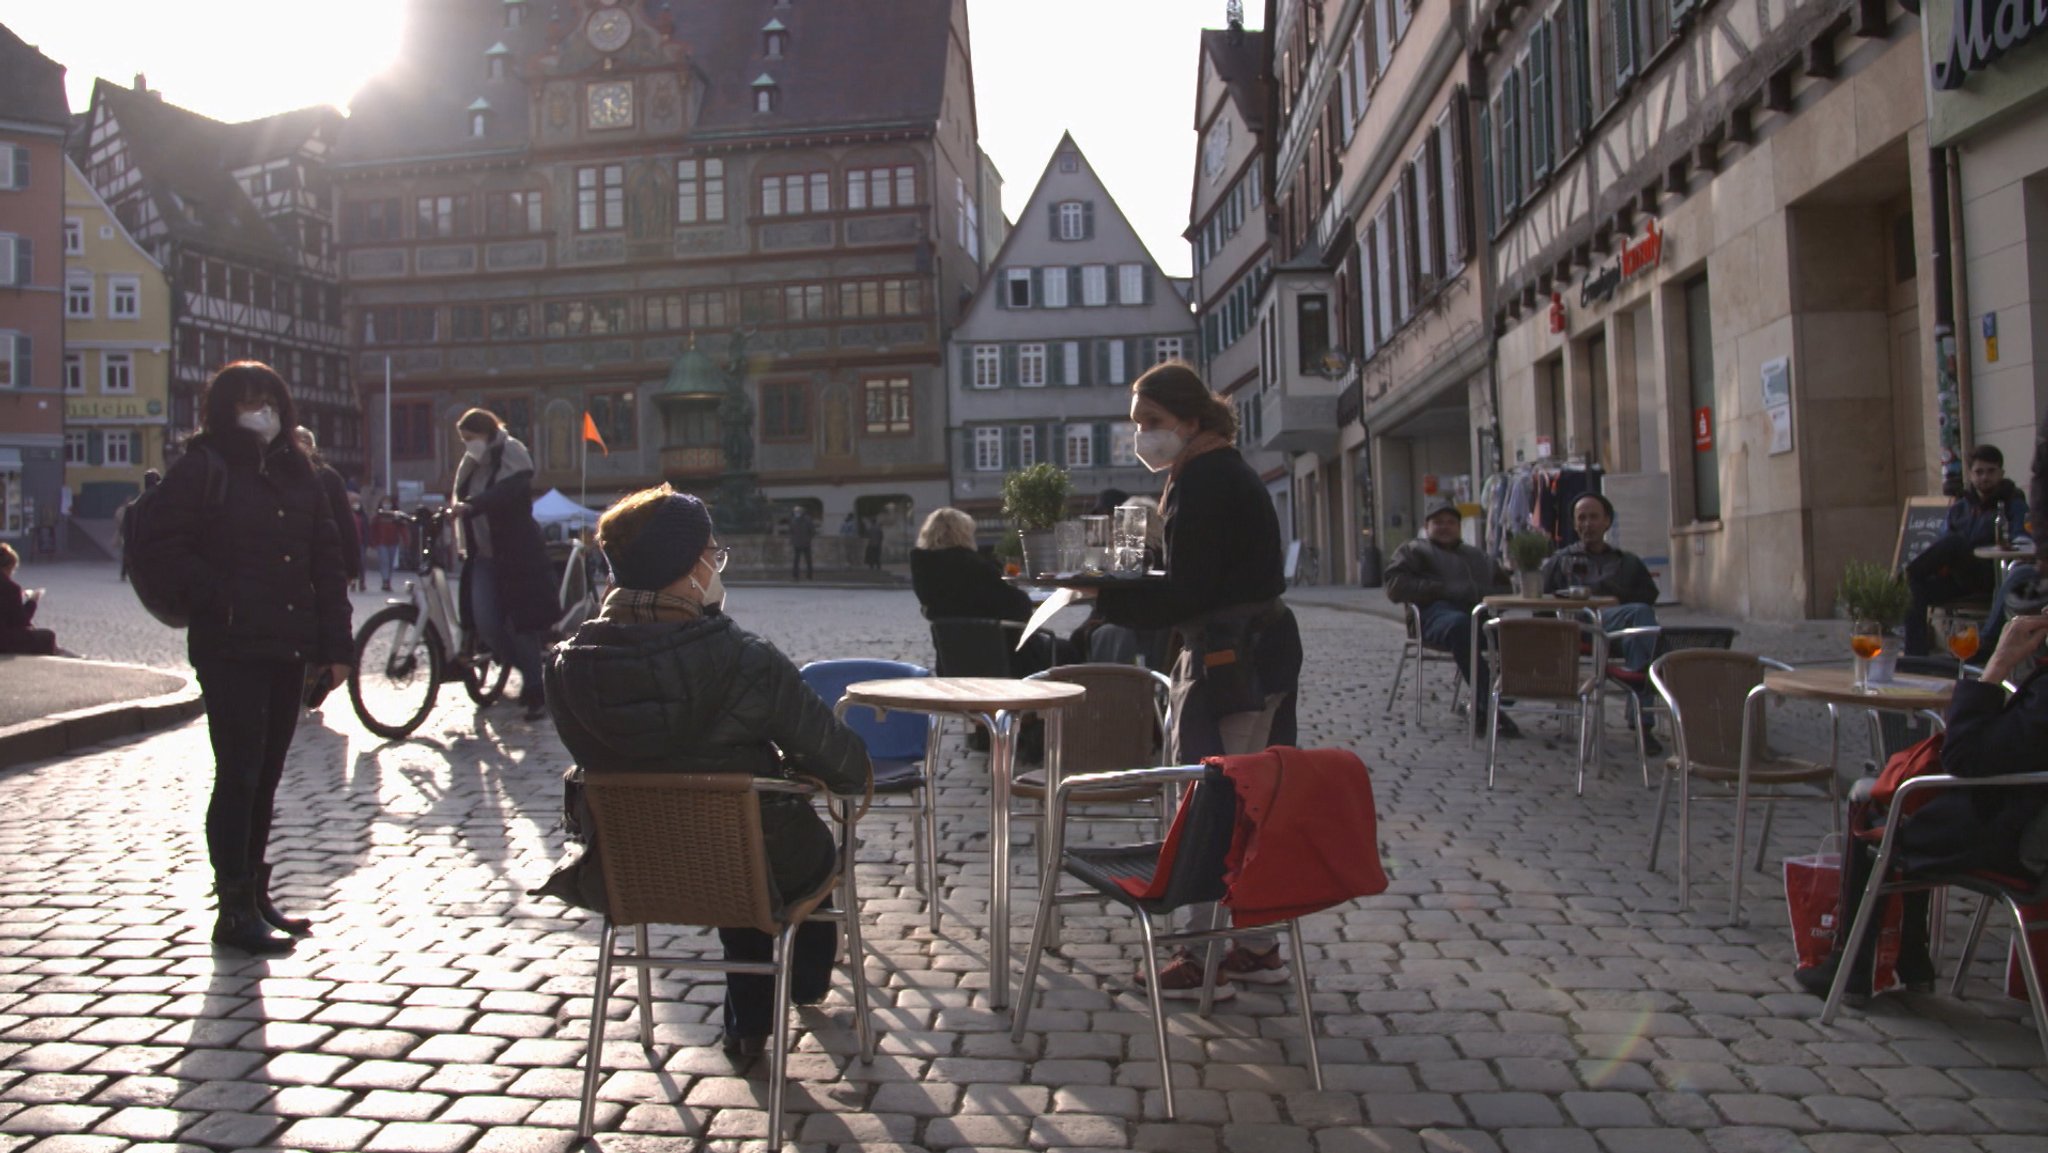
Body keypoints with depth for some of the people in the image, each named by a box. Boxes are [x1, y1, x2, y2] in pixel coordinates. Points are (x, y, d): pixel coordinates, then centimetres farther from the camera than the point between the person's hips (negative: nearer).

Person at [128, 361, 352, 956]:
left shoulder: (297, 472, 13)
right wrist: (217, 601, -14)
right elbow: (159, 545, -9)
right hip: (232, 648, -6)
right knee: (239, 776, -4)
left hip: (290, 647, 6)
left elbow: (327, 560, 13)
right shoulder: (202, 469, -3)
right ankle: (235, 910, 5)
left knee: (265, 776, 13)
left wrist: (335, 644, 8)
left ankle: (257, 896, 23)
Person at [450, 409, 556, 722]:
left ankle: (535, 690, 6)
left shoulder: (513, 456, -8)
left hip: (516, 555, -6)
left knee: (521, 624, -5)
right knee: (486, 625, -5)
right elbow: (459, 500, 13)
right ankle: (529, 671, 18)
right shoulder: (470, 465, 14)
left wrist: (468, 505, -42)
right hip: (483, 555, 6)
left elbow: (506, 492, -27)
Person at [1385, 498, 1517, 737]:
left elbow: (1506, 586, 32)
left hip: (1482, 612, 4)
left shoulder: (1477, 556, 40)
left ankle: (1482, 707, -26)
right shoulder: (1414, 550, 25)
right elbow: (1396, 587, 8)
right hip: (1439, 613, -4)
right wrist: (1441, 589, -4)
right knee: (1460, 624, -43)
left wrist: (1487, 594, 7)